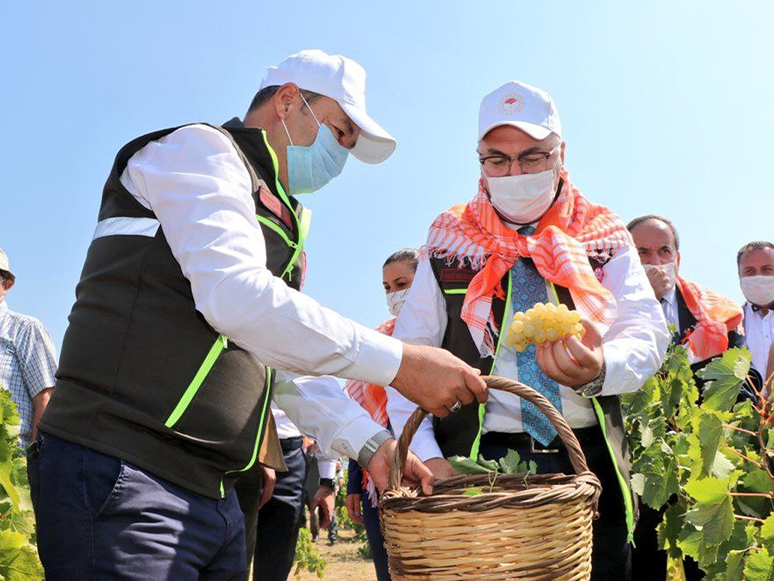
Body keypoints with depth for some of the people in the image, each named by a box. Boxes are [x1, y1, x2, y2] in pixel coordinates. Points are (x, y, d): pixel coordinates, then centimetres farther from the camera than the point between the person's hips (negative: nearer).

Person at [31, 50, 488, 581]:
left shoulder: (278, 223, 23)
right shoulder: (200, 148, -3)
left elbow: (282, 368, 21)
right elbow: (235, 297, -21)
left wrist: (371, 442, 7)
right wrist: (398, 362, -18)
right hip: (122, 476, -9)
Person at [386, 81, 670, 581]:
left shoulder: (604, 235, 8)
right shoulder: (450, 241, 6)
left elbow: (647, 333, -2)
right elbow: (408, 354, 2)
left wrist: (598, 369, -26)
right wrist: (425, 454, -12)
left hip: (588, 458, 2)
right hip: (476, 461, -1)